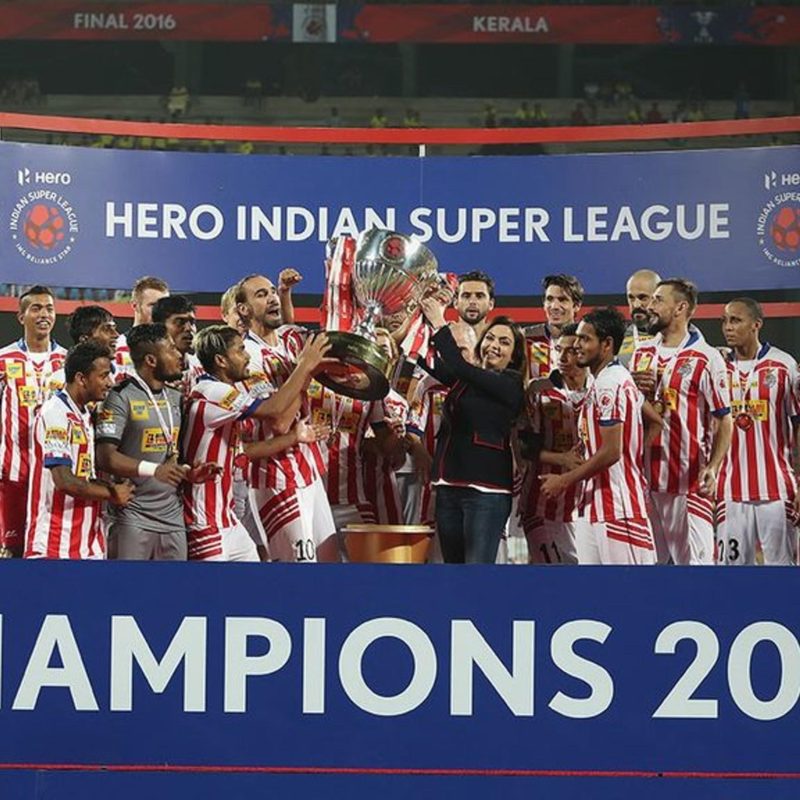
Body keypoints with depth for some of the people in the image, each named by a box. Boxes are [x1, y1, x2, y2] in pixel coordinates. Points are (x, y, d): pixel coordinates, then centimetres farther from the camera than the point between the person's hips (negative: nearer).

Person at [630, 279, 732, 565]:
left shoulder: (706, 359, -7)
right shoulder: (642, 354, 13)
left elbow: (723, 421, -7)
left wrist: (712, 468, -20)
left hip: (689, 481, -6)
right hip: (646, 477, 6)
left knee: (695, 558, -6)